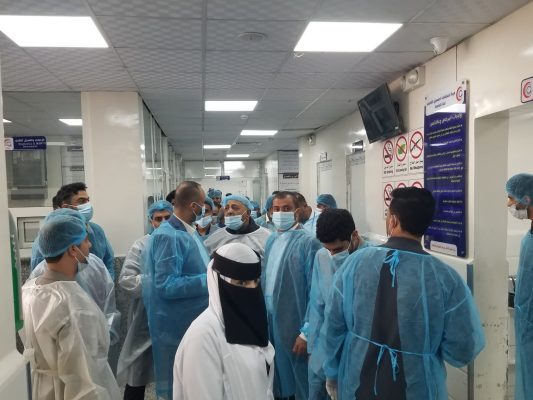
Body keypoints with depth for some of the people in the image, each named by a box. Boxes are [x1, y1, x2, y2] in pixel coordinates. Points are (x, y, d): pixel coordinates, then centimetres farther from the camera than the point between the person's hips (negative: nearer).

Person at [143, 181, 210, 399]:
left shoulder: (188, 233, 9)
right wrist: (210, 280, -24)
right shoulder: (168, 236, -20)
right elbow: (166, 286, -26)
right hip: (177, 328, -9)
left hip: (196, 323, 9)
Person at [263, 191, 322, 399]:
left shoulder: (308, 243, -14)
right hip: (270, 321, 6)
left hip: (293, 325, -6)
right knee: (276, 381, 21)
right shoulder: (271, 240, 8)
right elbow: (267, 280, 11)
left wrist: (306, 333, -16)